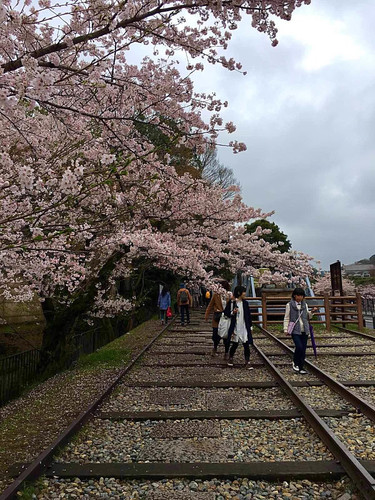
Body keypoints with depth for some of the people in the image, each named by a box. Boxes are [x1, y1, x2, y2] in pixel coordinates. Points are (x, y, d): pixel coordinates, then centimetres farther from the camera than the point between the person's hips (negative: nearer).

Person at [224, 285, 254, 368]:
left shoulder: (245, 303, 5)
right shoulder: (231, 302, -7)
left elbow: (248, 315, 11)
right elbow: (226, 312, -1)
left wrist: (250, 326, 10)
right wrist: (232, 312, -20)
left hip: (244, 328, 3)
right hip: (235, 328, -3)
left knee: (246, 344, 0)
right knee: (235, 344, 8)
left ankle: (247, 362, 9)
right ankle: (230, 358, 32)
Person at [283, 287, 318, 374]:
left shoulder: (305, 305, 11)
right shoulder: (289, 305, -2)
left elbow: (308, 317, 19)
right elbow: (286, 318, 1)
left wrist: (312, 312, 0)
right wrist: (285, 329, -5)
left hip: (304, 330, 4)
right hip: (295, 330, -4)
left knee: (303, 350, 5)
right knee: (299, 347, -16)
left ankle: (301, 368, 17)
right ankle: (295, 363, 8)